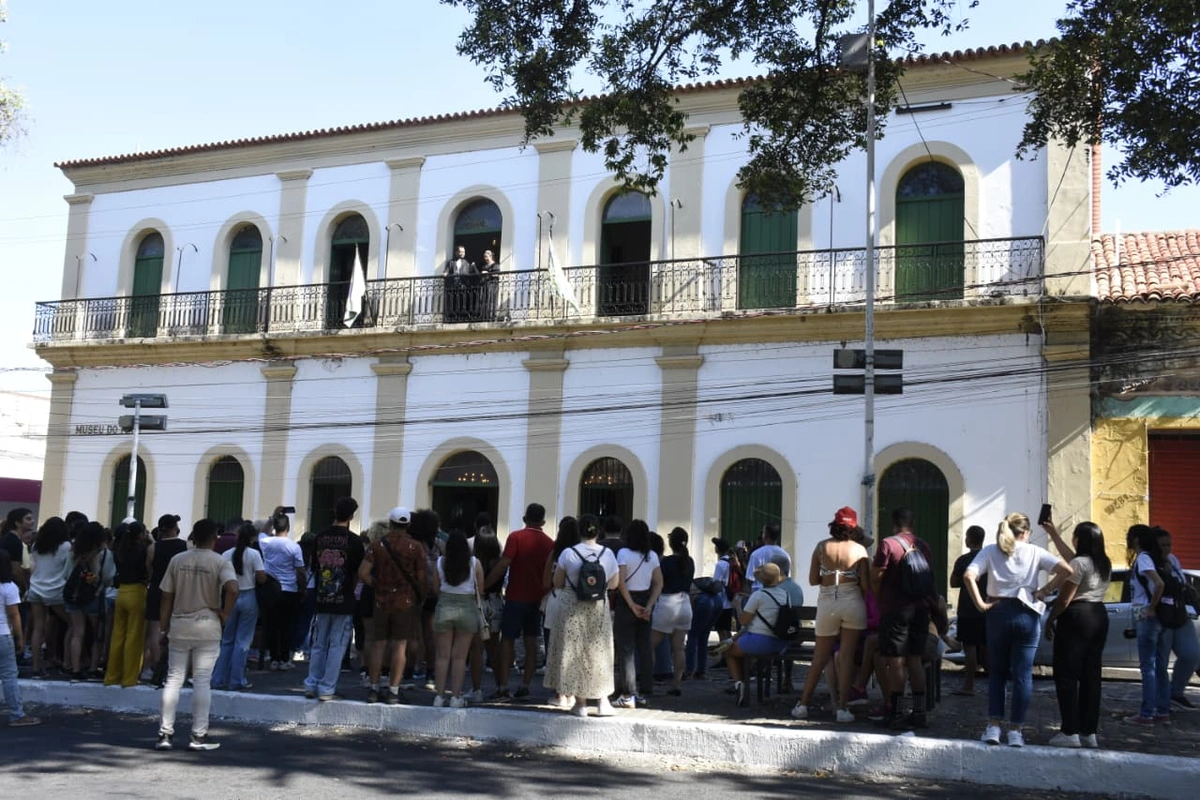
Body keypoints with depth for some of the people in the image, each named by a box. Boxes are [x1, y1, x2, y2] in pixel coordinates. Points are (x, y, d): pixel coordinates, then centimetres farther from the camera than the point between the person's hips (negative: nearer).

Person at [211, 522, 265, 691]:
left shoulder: (226, 555, 0)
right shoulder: (254, 554, -10)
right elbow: (262, 578, -12)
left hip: (231, 598, 3)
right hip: (248, 598, -3)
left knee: (226, 641, 14)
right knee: (242, 641, 3)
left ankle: (218, 679, 15)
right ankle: (236, 681, 5)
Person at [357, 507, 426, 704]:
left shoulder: (378, 545, 0)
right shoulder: (415, 547, -4)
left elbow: (362, 573, -6)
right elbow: (422, 577, -5)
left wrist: (376, 585, 9)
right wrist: (420, 598, 9)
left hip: (382, 601, 2)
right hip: (406, 602, -2)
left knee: (378, 643, 9)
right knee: (400, 645, 1)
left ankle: (373, 688, 12)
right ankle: (393, 691, 1)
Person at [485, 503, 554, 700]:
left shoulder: (516, 537, -8)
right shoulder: (549, 543, 4)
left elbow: (503, 565, -15)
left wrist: (484, 585, -10)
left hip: (516, 597, -4)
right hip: (537, 598, 4)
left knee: (507, 640, 1)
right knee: (531, 642, 9)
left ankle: (503, 688, -4)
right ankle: (525, 687, 9)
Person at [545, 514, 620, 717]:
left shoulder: (568, 553, -10)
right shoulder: (608, 554, -5)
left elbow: (557, 583, -2)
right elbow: (613, 584, 5)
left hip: (573, 609, -2)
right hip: (599, 609, 2)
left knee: (574, 652, 7)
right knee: (600, 652, 12)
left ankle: (580, 703, 9)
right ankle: (603, 702, 11)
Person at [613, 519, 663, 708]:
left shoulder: (624, 553, -10)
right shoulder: (653, 556, 5)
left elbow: (620, 582, -17)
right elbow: (658, 583, 2)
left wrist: (632, 605, -13)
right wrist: (649, 606, -3)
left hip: (626, 602, -5)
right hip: (645, 600, 5)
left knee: (626, 648, -1)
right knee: (644, 647, 10)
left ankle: (628, 695, -1)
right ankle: (643, 693, 15)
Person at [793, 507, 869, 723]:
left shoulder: (821, 547, 1)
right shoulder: (859, 549, -2)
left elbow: (813, 580, 0)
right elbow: (865, 583, -5)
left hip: (827, 603, 1)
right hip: (852, 602, -1)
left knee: (820, 658, 12)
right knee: (847, 658, 3)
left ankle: (802, 705, 14)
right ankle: (842, 709, 2)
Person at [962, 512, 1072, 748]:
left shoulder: (990, 551, 4)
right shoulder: (1034, 552, 4)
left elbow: (969, 576, -12)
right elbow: (1067, 571, -6)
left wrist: (980, 604, -7)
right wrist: (1043, 592, -1)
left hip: (998, 613, 1)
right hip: (1027, 615, -1)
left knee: (996, 672, 13)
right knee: (1023, 674, 6)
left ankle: (994, 726, 6)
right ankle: (1015, 730, 6)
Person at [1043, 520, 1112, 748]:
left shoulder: (1079, 563, -13)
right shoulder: (1104, 564, 14)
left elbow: (1064, 598, -15)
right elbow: (1070, 556, 28)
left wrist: (1050, 619, -3)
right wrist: (1053, 533, 33)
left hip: (1076, 618, -9)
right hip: (1099, 617, 9)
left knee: (1066, 676, -4)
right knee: (1091, 676, 9)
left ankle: (1070, 732, -8)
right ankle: (1089, 732, 9)